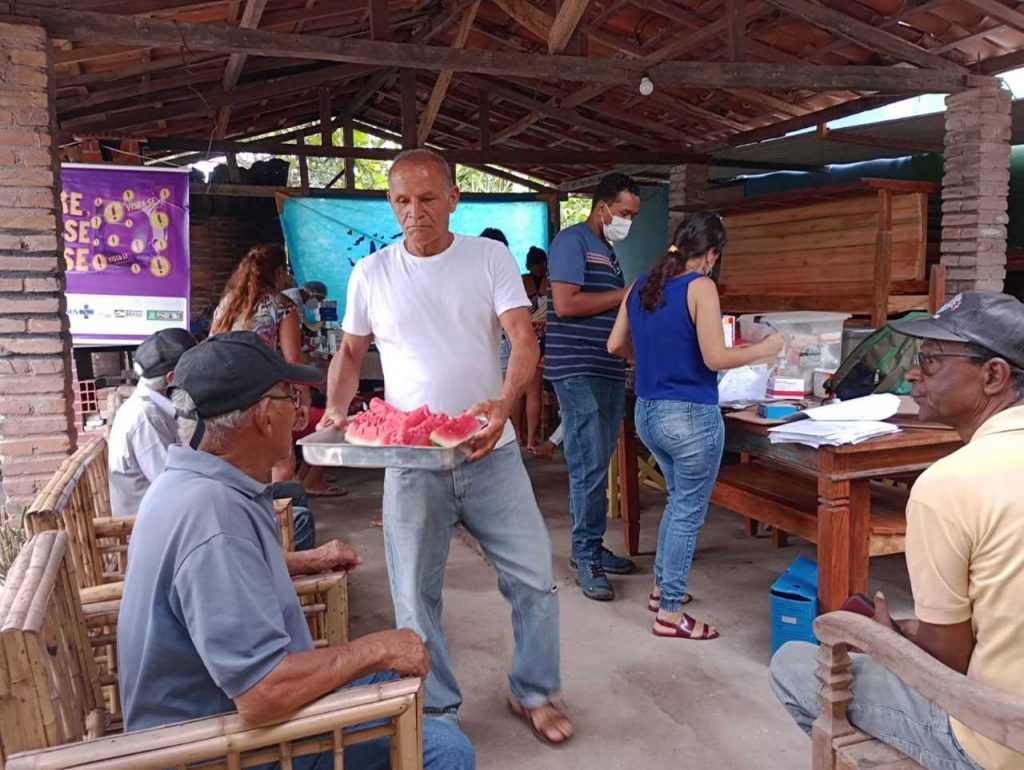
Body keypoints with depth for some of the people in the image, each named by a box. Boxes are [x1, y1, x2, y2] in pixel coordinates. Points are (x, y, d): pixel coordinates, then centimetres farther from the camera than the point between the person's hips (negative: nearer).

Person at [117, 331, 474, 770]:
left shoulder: (192, 481, 1)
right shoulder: (214, 514, -33)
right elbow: (263, 695, -36)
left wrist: (306, 562, 22)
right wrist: (377, 649, -23)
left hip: (222, 702, 10)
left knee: (398, 671, 19)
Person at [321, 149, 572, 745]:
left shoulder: (491, 258, -2)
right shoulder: (371, 274, 3)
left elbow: (524, 338, -13)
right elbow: (350, 352, 12)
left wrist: (505, 401, -32)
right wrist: (336, 411, -6)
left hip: (490, 452, 0)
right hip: (410, 462, 1)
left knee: (535, 581, 7)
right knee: (415, 598, 10)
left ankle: (535, 693, 31)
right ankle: (439, 711, 31)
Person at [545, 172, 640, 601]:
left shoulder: (608, 251, 21)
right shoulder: (571, 241, -7)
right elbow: (565, 304, -19)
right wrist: (625, 295, -12)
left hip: (609, 371, 9)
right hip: (578, 371, -9)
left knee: (599, 464, 12)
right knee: (590, 466, -7)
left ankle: (591, 548, 23)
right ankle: (586, 558, 3)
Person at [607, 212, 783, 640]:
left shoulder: (641, 284, 7)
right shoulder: (700, 287, -14)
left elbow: (615, 345, 12)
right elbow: (715, 358, -18)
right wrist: (765, 349, -4)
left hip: (647, 412, 8)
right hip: (690, 416, -8)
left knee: (679, 498, 25)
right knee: (689, 512, 5)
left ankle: (663, 587, 35)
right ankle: (670, 613, 13)